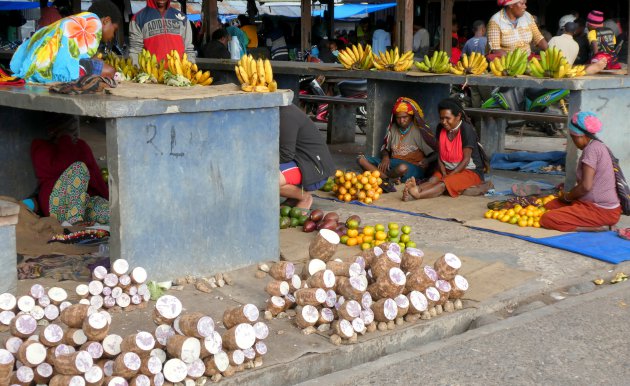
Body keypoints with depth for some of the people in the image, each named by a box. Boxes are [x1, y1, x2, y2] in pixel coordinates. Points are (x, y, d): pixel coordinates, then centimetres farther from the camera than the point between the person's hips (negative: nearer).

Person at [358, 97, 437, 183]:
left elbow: (435, 154, -3)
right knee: (361, 159, -15)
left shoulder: (420, 131, -2)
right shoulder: (393, 129, 12)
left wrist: (427, 161, -25)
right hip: (393, 164, 5)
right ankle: (390, 179, -30)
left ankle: (382, 177, -11)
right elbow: (385, 148, 21)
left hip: (413, 167, -5)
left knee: (403, 168, -43)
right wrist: (385, 157, -3)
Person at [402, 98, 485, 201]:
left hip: (470, 171, -6)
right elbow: (440, 154, 2)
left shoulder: (466, 130, -17)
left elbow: (466, 159, -18)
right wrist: (444, 173, -15)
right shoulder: (441, 129, 1)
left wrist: (449, 176, -23)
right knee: (432, 180, -27)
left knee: (444, 184, -32)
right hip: (448, 169, 6)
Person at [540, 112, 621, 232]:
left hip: (602, 211, -11)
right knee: (550, 206, 15)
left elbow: (586, 186, -21)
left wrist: (567, 196, -4)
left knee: (547, 219, -18)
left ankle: (597, 227, -13)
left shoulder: (592, 149, -17)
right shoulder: (598, 146, 14)